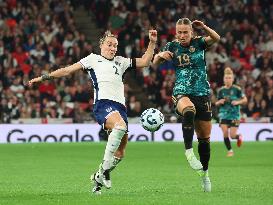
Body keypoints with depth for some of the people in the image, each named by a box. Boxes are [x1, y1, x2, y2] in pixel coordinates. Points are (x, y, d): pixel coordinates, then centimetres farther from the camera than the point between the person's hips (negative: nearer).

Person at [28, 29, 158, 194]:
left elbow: (144, 62, 29)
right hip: (103, 103, -6)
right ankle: (104, 170, -30)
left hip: (120, 106, 6)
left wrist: (152, 43, 19)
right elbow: (68, 70, 14)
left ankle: (98, 178, 21)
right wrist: (44, 77, 9)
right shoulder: (93, 59, 16)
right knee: (120, 125, -37)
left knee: (120, 153, 1)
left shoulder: (120, 62, 29)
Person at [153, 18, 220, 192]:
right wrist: (160, 55, -15)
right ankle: (189, 151, -34)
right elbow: (155, 63, 7)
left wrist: (204, 27, -34)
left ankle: (204, 172, 27)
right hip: (182, 94, -1)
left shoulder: (199, 43, 0)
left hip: (202, 94, 1)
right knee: (189, 111, -40)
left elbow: (216, 38, -17)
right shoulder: (172, 46, 5)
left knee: (204, 138, 7)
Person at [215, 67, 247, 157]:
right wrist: (219, 102, -10)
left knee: (232, 135, -7)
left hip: (234, 115, -2)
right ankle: (230, 151, 8)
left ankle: (239, 136, 30)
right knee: (225, 133, -10)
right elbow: (217, 103, 12)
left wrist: (237, 102, -15)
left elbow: (245, 100, 2)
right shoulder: (221, 90, 3)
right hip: (224, 115, 2)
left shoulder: (237, 89, -5)